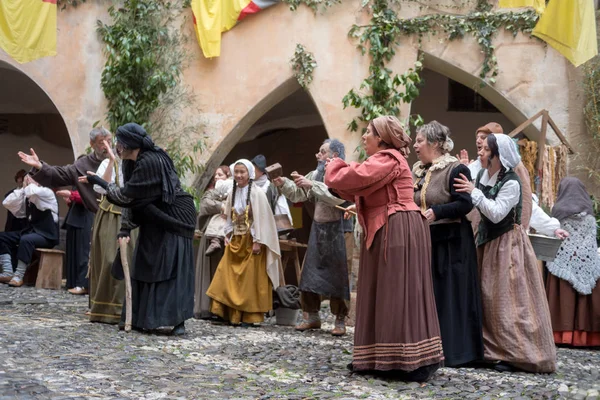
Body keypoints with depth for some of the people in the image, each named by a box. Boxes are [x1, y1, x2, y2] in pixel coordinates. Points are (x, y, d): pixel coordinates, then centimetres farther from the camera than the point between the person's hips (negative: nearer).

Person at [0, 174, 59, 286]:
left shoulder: (47, 193, -9)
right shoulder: (27, 197, 13)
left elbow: (33, 192, -31)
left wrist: (30, 184, -9)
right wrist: (22, 189, -1)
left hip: (47, 236, -8)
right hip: (31, 232, 8)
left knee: (26, 239, -38)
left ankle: (19, 276, -31)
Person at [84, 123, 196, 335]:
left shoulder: (149, 162, -25)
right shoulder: (131, 163, 3)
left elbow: (126, 195, -22)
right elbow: (128, 198, 5)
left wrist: (100, 182, -11)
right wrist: (125, 229, -2)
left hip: (173, 220, -9)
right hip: (154, 222, 9)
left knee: (173, 267, -9)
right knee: (145, 267, 8)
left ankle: (178, 321, -7)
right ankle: (141, 317, 13)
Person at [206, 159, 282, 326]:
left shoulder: (257, 194, -9)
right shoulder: (233, 193, 11)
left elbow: (262, 219, -12)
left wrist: (257, 242, -16)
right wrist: (228, 237, 8)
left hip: (251, 242, -6)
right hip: (236, 242, 6)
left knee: (250, 280, -3)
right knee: (228, 277, 1)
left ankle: (250, 316, 3)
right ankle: (228, 312, 6)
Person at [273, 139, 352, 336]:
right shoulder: (315, 174, 12)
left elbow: (337, 197, -26)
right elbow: (297, 194, 14)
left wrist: (311, 185, -26)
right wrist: (283, 183, -4)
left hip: (338, 231, -7)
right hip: (318, 229, 7)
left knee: (338, 275, -4)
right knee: (310, 273, 5)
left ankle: (340, 320, 3)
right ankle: (312, 316, 14)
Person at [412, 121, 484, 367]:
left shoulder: (455, 170, -10)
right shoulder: (417, 172, 13)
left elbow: (465, 204, -18)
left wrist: (437, 212, -27)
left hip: (450, 243, -8)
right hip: (423, 241, 8)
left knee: (449, 296, -4)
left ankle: (452, 350, 3)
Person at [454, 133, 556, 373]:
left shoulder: (511, 183, -17)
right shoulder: (481, 175, 5)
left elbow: (496, 213, -24)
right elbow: (471, 205, 10)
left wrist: (474, 192, -23)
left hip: (507, 244, -7)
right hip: (487, 241, 7)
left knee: (508, 300, -6)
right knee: (489, 298, 9)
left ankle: (516, 355, -2)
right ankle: (494, 349, 17)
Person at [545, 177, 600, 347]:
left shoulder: (559, 210, -3)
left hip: (564, 261, -2)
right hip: (586, 262, 2)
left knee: (564, 297, 0)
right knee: (583, 296, 4)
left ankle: (563, 334, -4)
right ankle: (584, 334, 3)